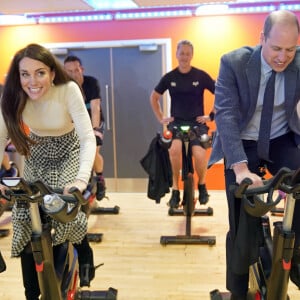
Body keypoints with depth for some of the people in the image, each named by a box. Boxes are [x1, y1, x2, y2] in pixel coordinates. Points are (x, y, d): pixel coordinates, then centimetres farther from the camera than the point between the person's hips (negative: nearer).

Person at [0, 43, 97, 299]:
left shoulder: (68, 90, -31)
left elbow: (88, 137, -34)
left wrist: (81, 179, -49)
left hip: (68, 151, -3)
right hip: (37, 155, 3)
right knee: (24, 216, -6)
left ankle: (84, 254, 12)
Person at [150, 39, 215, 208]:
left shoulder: (201, 76, -3)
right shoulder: (169, 77, 2)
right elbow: (154, 97, 16)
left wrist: (212, 115, 1)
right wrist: (160, 118, 9)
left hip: (197, 122, -1)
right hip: (176, 122, 1)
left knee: (199, 154, -25)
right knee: (175, 149, -31)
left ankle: (202, 185, 8)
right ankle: (175, 189, -11)